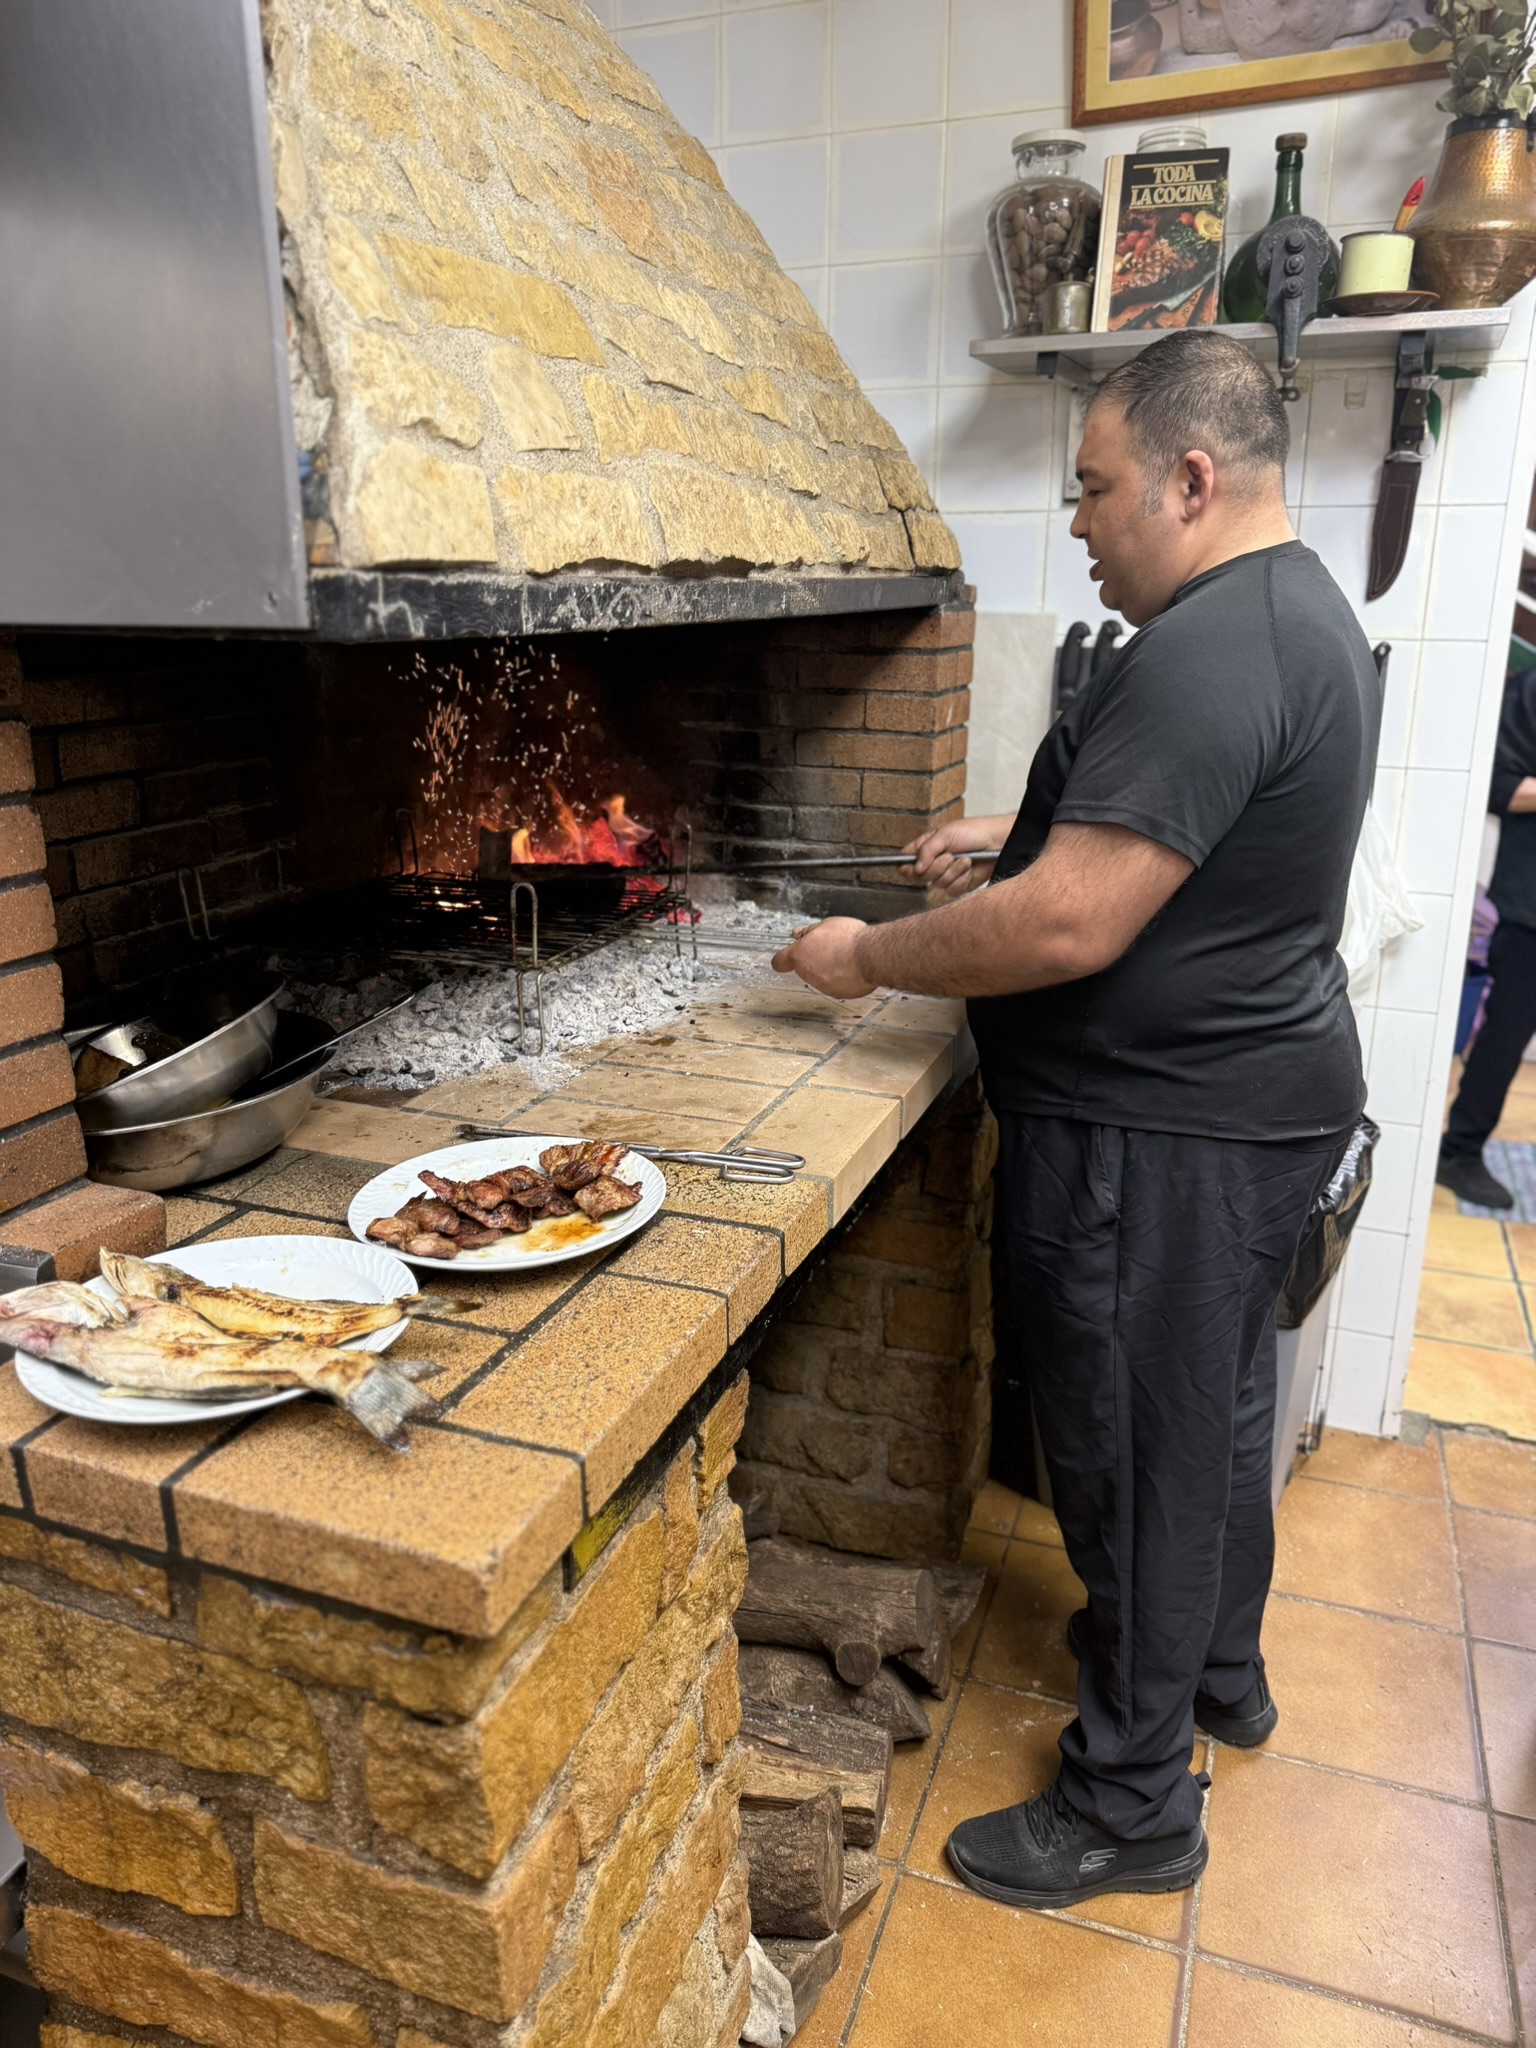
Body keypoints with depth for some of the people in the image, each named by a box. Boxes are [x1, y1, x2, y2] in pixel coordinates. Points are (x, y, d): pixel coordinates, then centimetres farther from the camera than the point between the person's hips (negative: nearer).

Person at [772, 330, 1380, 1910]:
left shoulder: (1205, 653, -24)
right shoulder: (1302, 613, 10)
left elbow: (1068, 930, -29)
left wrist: (870, 959, -15)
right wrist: (1026, 830, 13)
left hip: (1165, 1134, -10)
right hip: (1258, 1093, 11)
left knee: (1137, 1451, 5)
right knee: (1216, 1407, 24)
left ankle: (1132, 1804, 25)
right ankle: (1219, 1668, 47)